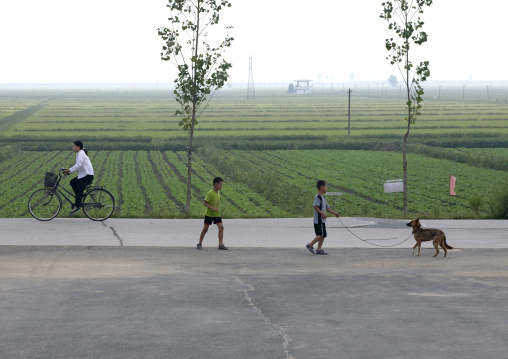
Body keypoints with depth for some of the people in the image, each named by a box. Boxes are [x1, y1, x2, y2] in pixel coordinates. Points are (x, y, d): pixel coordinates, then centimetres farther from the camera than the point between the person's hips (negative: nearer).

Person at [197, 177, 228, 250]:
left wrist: (217, 209, 10)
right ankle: (200, 243, 17)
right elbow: (205, 203, -21)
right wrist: (212, 208, -28)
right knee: (205, 229, 2)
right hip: (209, 214, -6)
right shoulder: (210, 193, -19)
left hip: (216, 214, 6)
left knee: (221, 227, -6)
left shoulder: (218, 192, 4)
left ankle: (220, 245, -3)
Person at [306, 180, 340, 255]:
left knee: (322, 235, 9)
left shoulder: (323, 198, 18)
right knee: (321, 235, -11)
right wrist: (322, 213, -26)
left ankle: (319, 249, 12)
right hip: (319, 220, -10)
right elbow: (315, 206, -24)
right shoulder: (318, 197, -13)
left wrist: (334, 213, 14)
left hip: (322, 220, 10)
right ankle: (310, 245, -2)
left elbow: (327, 207, 23)